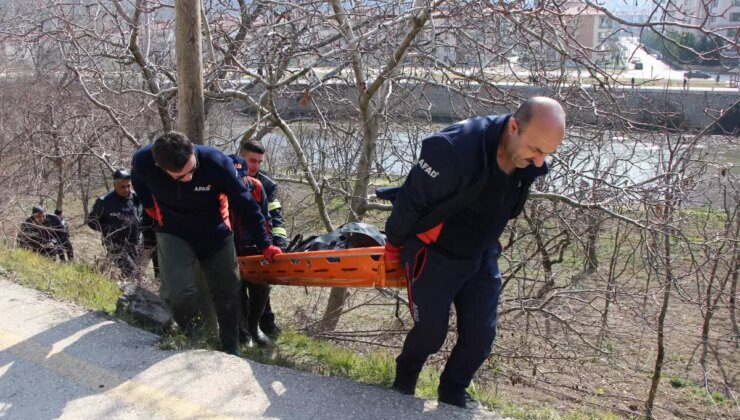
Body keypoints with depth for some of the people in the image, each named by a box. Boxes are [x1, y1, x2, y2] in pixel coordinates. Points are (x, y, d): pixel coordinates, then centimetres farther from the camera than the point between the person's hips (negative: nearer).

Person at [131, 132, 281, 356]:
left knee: (227, 296, 7)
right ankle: (192, 338, 6)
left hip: (215, 235, 1)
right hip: (174, 234, 0)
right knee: (179, 292, -23)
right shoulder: (143, 162, -26)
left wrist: (264, 245, -13)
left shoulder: (216, 163, -31)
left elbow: (246, 205, -17)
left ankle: (232, 351, 28)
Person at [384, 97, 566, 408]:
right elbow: (411, 201, -21)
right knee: (430, 333, 4)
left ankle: (453, 392, 31)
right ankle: (405, 376, 36)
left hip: (482, 257, 6)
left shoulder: (528, 163, -13)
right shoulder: (455, 149, -36)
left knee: (480, 334, 5)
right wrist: (394, 245, -7)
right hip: (435, 257, -5)